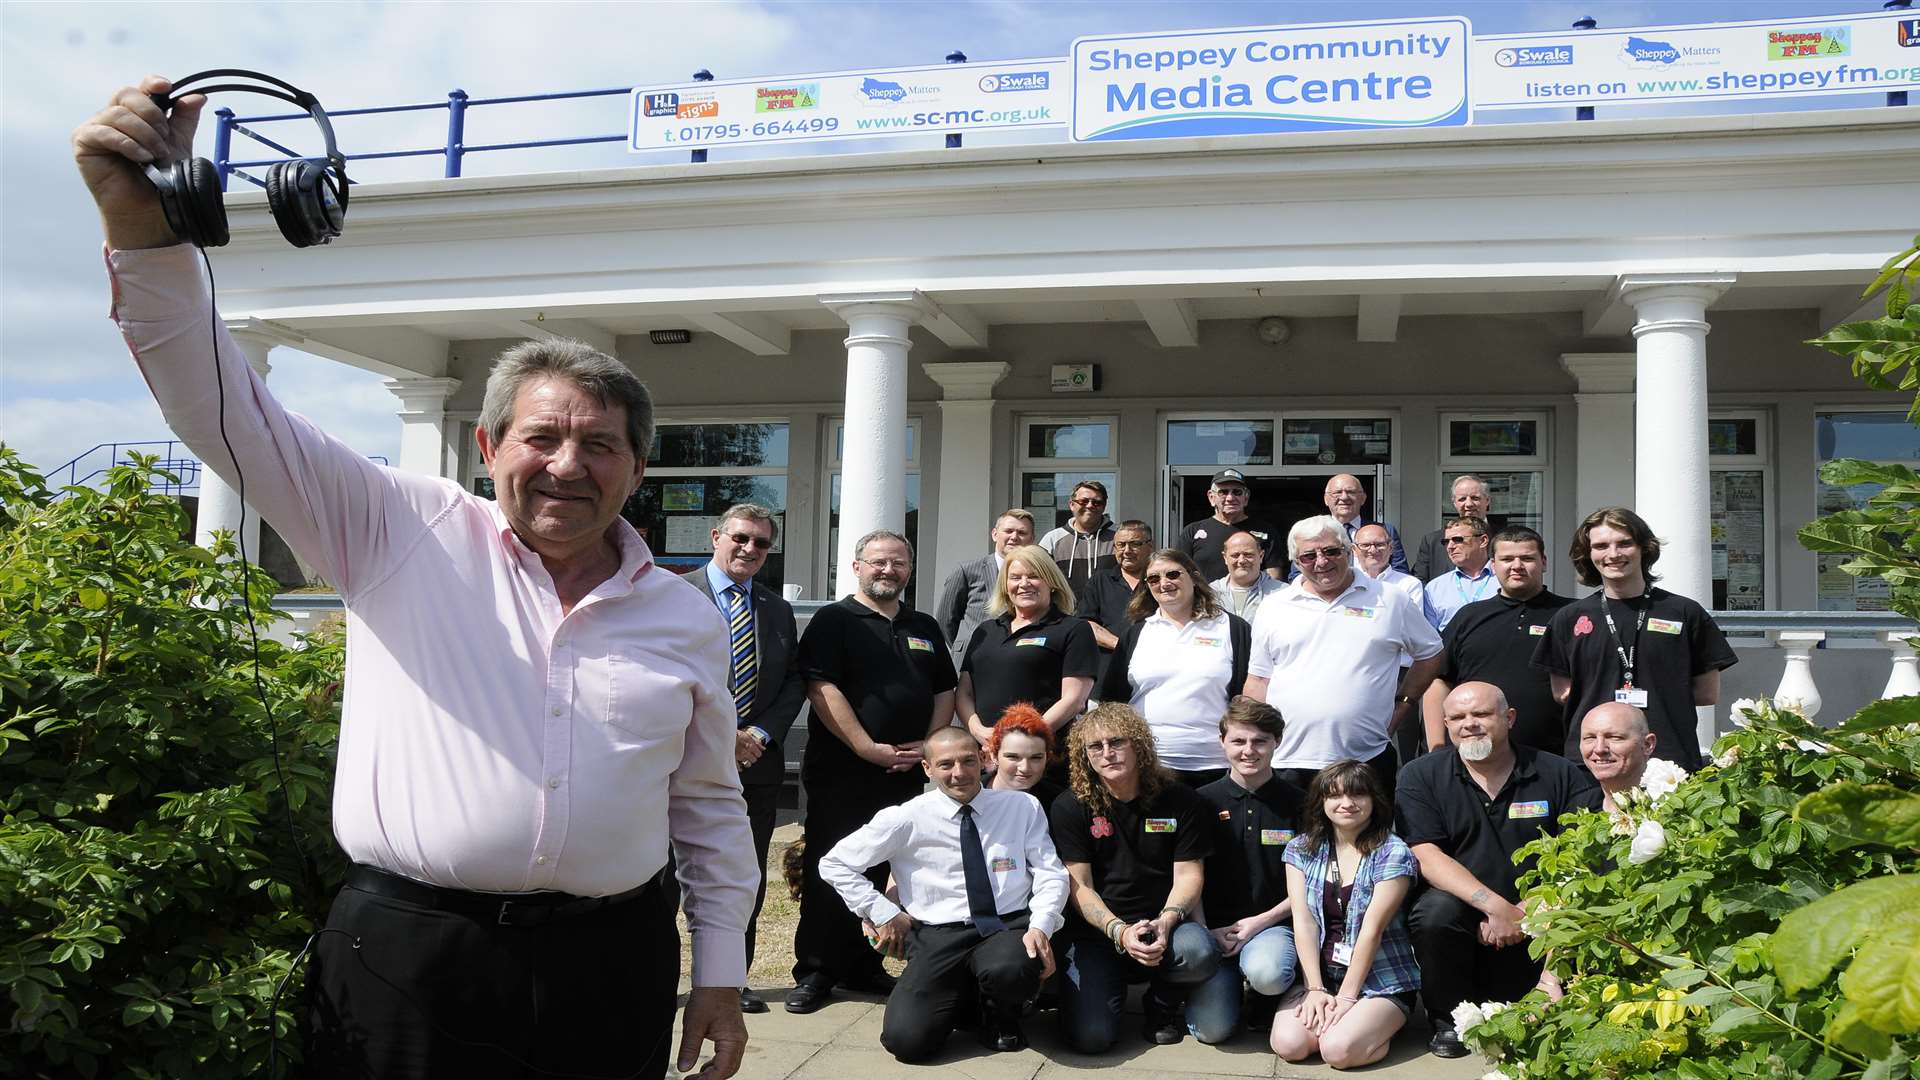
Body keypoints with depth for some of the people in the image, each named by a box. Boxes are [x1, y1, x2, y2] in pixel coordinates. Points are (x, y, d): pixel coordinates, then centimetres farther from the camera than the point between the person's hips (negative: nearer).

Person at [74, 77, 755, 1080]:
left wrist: (721, 973, 11)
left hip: (610, 973, 3)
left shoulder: (687, 618, 8)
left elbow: (709, 805, 14)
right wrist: (144, 227, -21)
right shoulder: (403, 533, 0)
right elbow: (227, 408, -7)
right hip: (402, 961, -2)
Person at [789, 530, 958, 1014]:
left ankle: (861, 965, 21)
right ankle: (815, 972, 8)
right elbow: (821, 688, -12)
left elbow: (945, 692, 18)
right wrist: (870, 749, -16)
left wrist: (928, 744, 0)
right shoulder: (834, 621, -2)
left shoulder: (925, 629, 16)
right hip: (841, 771, -5)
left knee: (881, 872, 9)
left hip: (907, 775, 5)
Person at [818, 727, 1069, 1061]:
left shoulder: (1023, 807, 8)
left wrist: (1040, 926, -15)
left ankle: (1001, 1020, 3)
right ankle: (962, 996, 15)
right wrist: (883, 913, 2)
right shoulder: (907, 818, 3)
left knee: (1011, 971, -38)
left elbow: (1050, 874, 4)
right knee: (907, 1039, -22)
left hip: (1010, 927, 0)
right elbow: (834, 864, 8)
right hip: (938, 938, 0)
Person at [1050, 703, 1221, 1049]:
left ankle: (1162, 1006, 3)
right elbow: (1079, 886, -6)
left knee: (1200, 953, -34)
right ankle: (1114, 985, 14)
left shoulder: (1180, 800, 2)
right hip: (1094, 932, -1)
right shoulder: (1070, 807, -2)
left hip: (1160, 927, 1)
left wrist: (1166, 922, -20)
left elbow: (1189, 875, 0)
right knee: (1091, 1036, -23)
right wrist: (1119, 931, -22)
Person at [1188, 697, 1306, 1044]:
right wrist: (1205, 934, -9)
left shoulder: (1297, 804, 3)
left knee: (1267, 972, -36)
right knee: (1212, 1028, -19)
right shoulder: (1204, 802, 4)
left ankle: (1269, 1002, 2)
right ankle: (1228, 983, 17)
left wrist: (1260, 922, -8)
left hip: (1272, 923, -1)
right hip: (1213, 928, 1)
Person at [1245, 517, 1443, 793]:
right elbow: (1258, 681, 11)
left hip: (1368, 760, 0)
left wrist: (1402, 705, 7)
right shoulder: (1273, 609, 9)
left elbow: (1430, 654, 17)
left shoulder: (1391, 601, 6)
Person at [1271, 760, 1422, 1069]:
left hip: (1381, 982, -3)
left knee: (1338, 1049, -27)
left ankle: (1381, 1028, 5)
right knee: (1288, 1044, -23)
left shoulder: (1393, 853, -8)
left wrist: (1346, 997, -16)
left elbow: (1372, 928, -13)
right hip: (1318, 975, 3)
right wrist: (1315, 989, -11)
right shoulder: (1301, 850, 5)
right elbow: (1304, 921, -2)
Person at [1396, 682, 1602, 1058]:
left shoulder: (1558, 774, 2)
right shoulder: (1420, 777, 1)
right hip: (1460, 913, -1)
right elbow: (1427, 857, -10)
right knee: (1435, 910, -34)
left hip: (1536, 924, 1)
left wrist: (1532, 912, -18)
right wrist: (1496, 907, -23)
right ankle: (1448, 1019, -8)